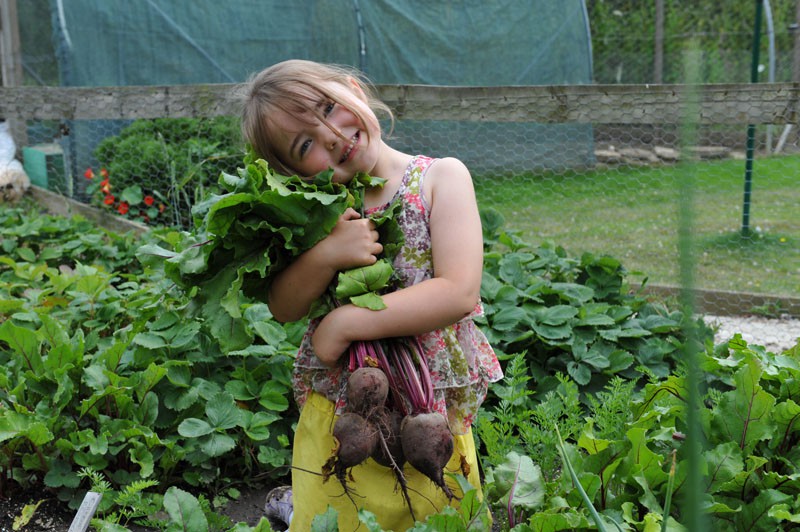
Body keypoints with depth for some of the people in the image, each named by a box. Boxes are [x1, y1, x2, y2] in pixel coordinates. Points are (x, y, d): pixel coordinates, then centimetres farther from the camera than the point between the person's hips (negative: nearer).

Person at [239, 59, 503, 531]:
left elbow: (459, 293, -20)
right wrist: (327, 254, -20)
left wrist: (344, 322, -21)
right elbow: (283, 308, -1)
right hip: (333, 417, 2)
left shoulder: (441, 177, -11)